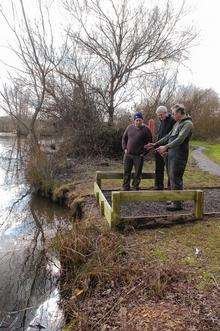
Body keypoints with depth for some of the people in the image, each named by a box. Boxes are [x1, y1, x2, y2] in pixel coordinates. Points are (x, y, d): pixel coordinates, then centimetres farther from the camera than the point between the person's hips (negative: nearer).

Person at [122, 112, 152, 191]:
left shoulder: (146, 129, -3)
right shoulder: (130, 127, 6)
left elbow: (149, 142, 0)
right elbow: (124, 138, 15)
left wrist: (144, 152, -7)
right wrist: (125, 148, 5)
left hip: (139, 155, -3)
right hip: (128, 154, 3)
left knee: (138, 173, 6)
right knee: (126, 172, 8)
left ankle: (135, 188, 21)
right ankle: (125, 188, 19)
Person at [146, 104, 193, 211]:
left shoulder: (188, 124, -12)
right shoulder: (177, 123, 19)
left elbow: (180, 139, -25)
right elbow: (168, 136, 24)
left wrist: (166, 147, -34)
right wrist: (155, 144, 20)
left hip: (179, 155, -9)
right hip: (171, 154, 9)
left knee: (176, 178, -6)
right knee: (172, 177, 14)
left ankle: (178, 203, 2)